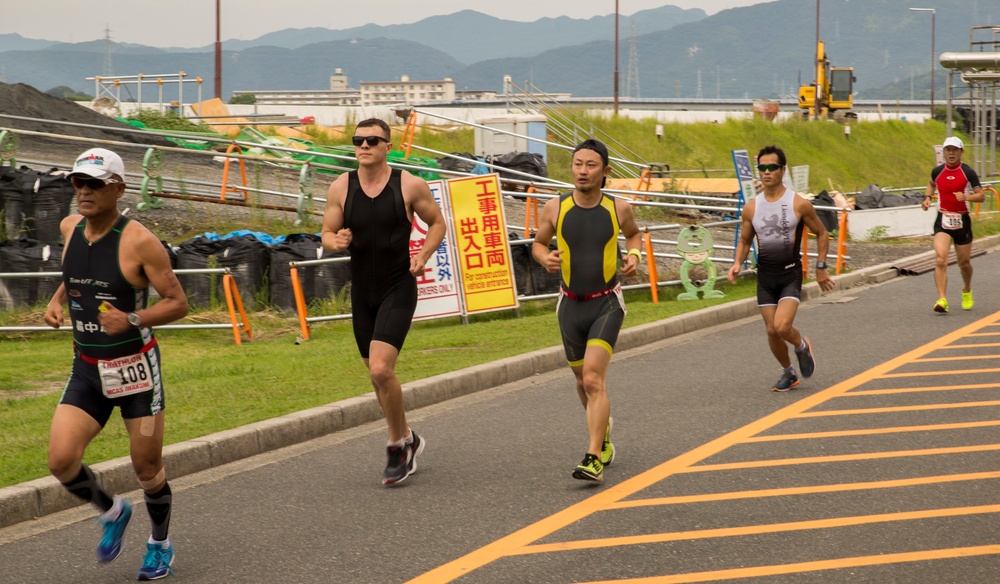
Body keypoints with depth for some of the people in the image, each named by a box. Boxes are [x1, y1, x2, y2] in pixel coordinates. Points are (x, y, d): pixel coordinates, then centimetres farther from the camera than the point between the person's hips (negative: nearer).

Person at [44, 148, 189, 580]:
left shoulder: (138, 241, -16)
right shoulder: (70, 228, 2)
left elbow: (178, 303, -12)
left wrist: (132, 320, -27)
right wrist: (56, 301, 4)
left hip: (135, 368, -4)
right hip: (86, 369, 5)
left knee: (147, 468, 6)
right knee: (61, 460, -12)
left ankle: (160, 544, 33)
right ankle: (112, 512, 18)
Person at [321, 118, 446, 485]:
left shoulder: (410, 186, -7)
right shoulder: (341, 188, 0)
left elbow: (437, 223, 6)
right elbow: (327, 233, 8)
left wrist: (424, 255, -10)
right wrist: (335, 242, -16)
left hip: (398, 289, -4)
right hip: (362, 291, 4)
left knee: (380, 369, -19)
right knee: (378, 376, 12)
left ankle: (398, 446, -1)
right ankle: (407, 439, 33)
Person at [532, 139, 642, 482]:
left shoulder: (618, 208, -4)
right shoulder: (555, 208, -4)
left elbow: (634, 234, 18)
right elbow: (538, 242, 10)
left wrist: (633, 255, -2)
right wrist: (544, 257, -12)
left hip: (606, 303, -3)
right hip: (571, 305, 3)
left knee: (593, 379, -18)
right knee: (583, 381, 17)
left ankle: (595, 459, -20)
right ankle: (603, 430, 46)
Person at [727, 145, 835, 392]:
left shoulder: (799, 204, -7)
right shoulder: (751, 208, 1)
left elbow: (821, 234, 4)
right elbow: (744, 240, 14)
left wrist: (821, 267, 1)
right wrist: (737, 263, -5)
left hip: (790, 274, -4)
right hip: (765, 276, 4)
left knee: (782, 326, -20)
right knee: (771, 331, 5)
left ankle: (802, 346, 14)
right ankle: (788, 373, 28)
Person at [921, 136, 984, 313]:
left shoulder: (968, 172, -5)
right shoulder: (937, 171, 4)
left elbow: (981, 196, -6)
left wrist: (966, 197, -24)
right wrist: (927, 197, 8)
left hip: (962, 221, -1)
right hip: (942, 220, 1)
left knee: (964, 262, 11)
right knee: (940, 259, -19)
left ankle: (967, 291, 42)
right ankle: (942, 300, -24)